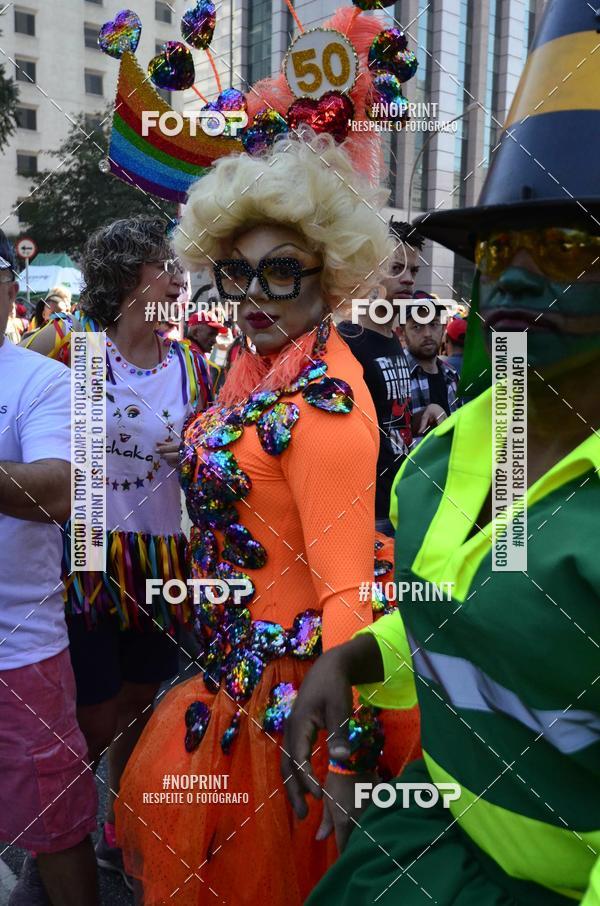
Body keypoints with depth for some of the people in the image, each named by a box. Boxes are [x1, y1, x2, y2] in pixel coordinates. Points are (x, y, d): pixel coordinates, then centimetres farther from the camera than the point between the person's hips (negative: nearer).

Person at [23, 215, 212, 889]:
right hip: (83, 559, -4)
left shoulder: (186, 363, 6)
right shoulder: (69, 340, -8)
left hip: (159, 561, 4)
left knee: (138, 706, 18)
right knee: (95, 723, 3)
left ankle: (122, 831, 42)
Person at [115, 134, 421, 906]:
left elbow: (347, 589, -27)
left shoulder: (323, 400, -24)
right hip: (236, 664, 8)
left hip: (290, 684, -8)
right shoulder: (256, 367, 3)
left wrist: (345, 761, -25)